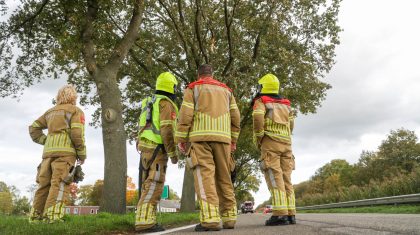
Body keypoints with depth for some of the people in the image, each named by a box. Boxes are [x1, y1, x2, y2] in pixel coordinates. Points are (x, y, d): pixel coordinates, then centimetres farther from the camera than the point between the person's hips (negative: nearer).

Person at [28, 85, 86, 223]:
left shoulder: (50, 111, 24)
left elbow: (34, 128, 21)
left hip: (48, 151, 6)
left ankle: (36, 216, 12)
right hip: (65, 151, -6)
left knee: (44, 184, 10)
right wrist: (82, 154, -2)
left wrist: (46, 141, 15)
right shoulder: (76, 111, 4)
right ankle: (52, 217, -22)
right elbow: (77, 133, -9)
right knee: (60, 184, -13)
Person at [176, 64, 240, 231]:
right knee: (224, 177, 9)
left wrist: (180, 139, 1)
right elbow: (235, 116, 14)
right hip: (222, 137, 4)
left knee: (204, 175, -10)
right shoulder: (226, 90, 21)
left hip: (201, 136, -4)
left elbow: (185, 114, -2)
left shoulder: (193, 88, 10)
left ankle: (210, 219, -20)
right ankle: (229, 217, 9)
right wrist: (233, 139, 19)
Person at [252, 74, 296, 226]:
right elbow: (291, 124, 15)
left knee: (274, 178, -10)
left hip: (270, 142, -6)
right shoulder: (285, 104, 21)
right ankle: (290, 214, 2)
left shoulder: (260, 101, 4)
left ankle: (280, 214, -16)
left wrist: (258, 139, -6)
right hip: (286, 143, 6)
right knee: (286, 179, 5)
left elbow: (258, 117, -15)